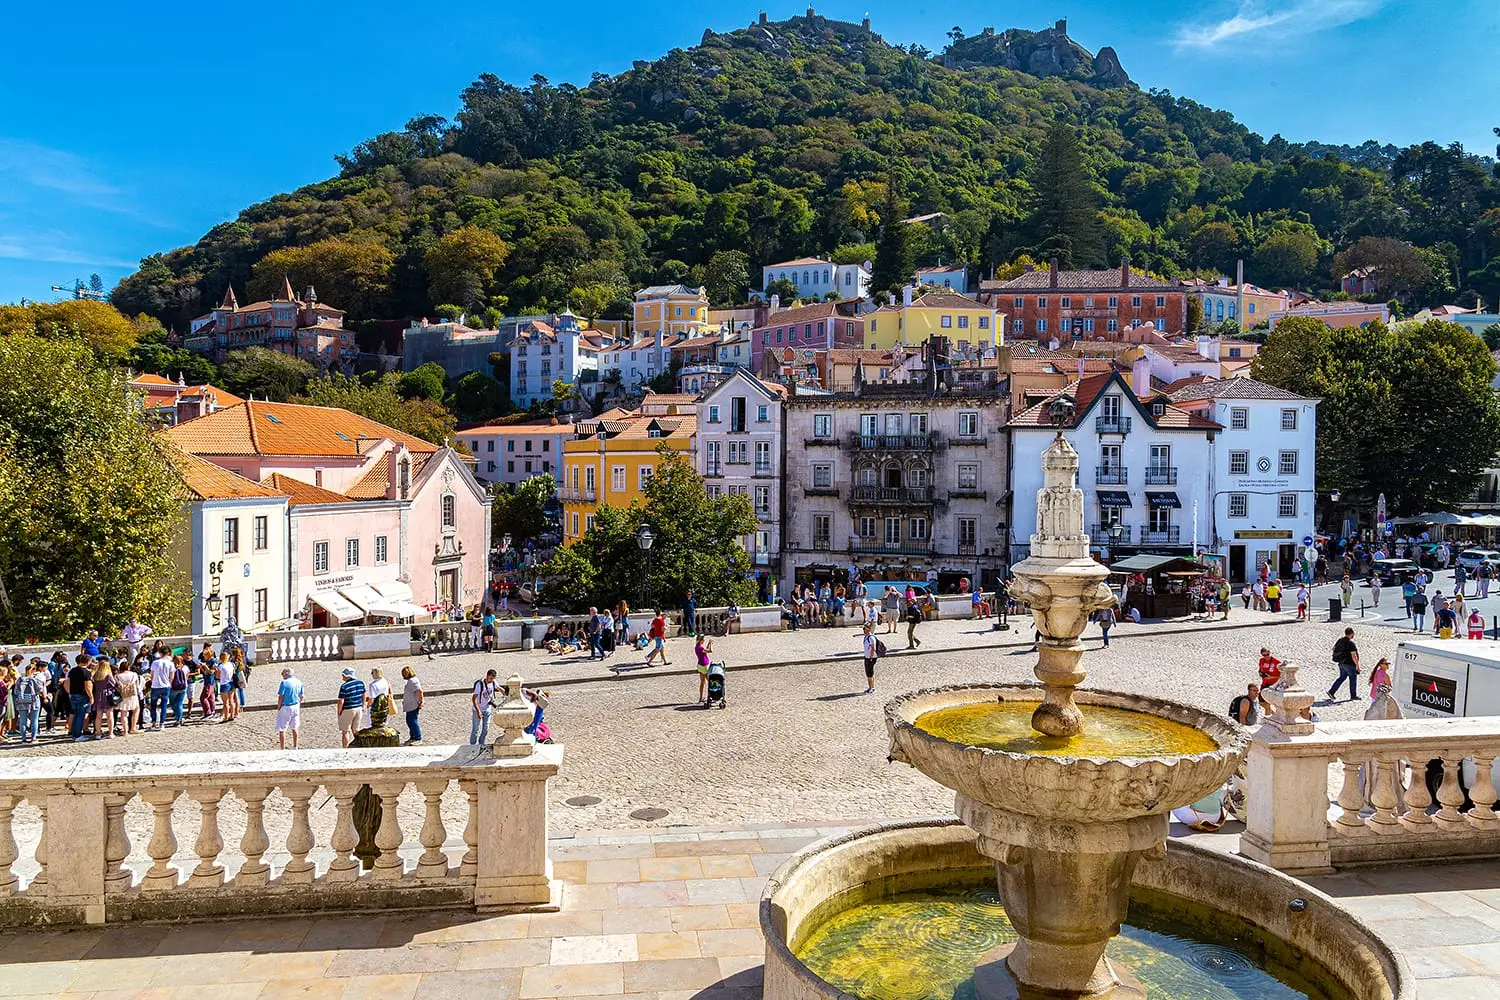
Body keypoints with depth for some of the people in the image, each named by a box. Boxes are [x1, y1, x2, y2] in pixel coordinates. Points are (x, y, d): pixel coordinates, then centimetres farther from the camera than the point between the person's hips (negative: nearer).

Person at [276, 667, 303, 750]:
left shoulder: (284, 682, -15)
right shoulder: (299, 682, 4)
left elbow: (280, 697, -16)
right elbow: (301, 696, 9)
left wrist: (278, 708, -4)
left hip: (285, 708, -6)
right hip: (296, 707, 6)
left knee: (282, 729, 2)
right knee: (294, 727, 20)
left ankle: (282, 749, 2)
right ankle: (295, 747, 31)